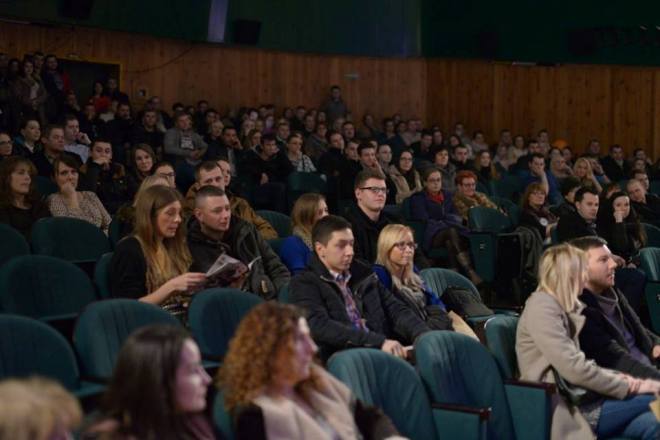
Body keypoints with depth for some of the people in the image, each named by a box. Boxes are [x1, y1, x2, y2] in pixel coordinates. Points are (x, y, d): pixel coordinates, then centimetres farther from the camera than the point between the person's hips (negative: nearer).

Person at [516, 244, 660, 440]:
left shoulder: (564, 307, 19)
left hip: (577, 398, 8)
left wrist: (618, 377, 0)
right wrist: (629, 387, -13)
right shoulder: (542, 307, -11)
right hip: (564, 409, -8)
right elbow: (574, 369, -20)